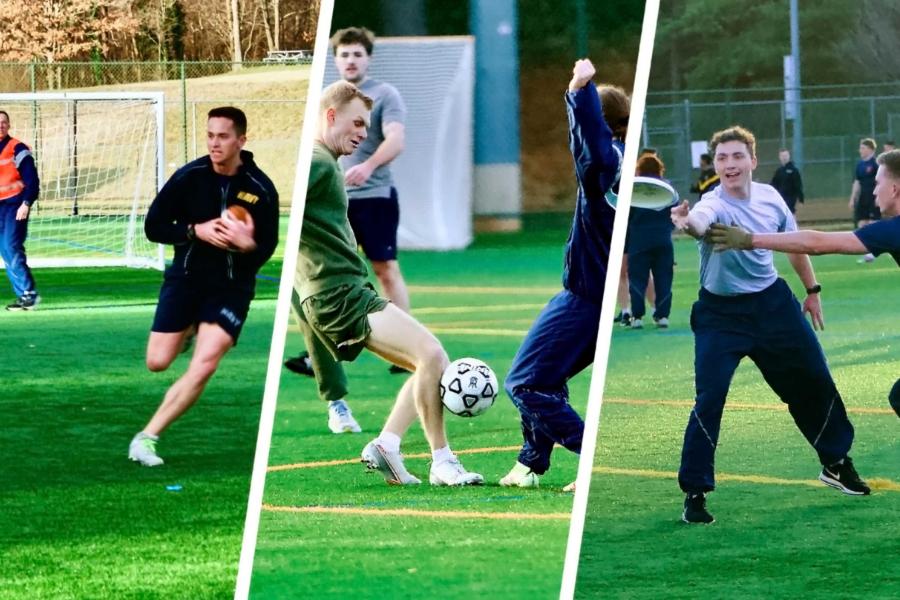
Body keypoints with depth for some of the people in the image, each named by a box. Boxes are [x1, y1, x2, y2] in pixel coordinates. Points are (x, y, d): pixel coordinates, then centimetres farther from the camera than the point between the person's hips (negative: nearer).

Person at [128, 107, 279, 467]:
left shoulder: (261, 189, -10)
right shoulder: (189, 177, -9)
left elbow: (267, 248, -3)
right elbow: (153, 227, -5)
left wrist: (247, 244, -27)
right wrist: (196, 231, -21)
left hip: (231, 287, -2)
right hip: (186, 278, 2)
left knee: (204, 367, -16)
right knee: (157, 362, 2)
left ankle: (147, 438, -7)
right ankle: (190, 331, 38)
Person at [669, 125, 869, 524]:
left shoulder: (769, 196, -7)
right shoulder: (714, 205, -24)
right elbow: (700, 221, -51)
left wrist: (812, 290, 17)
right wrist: (686, 223, -74)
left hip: (773, 303, 5)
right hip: (721, 314, -5)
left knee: (815, 382, 14)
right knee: (709, 399, -16)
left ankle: (836, 462, 38)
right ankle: (694, 493, -4)